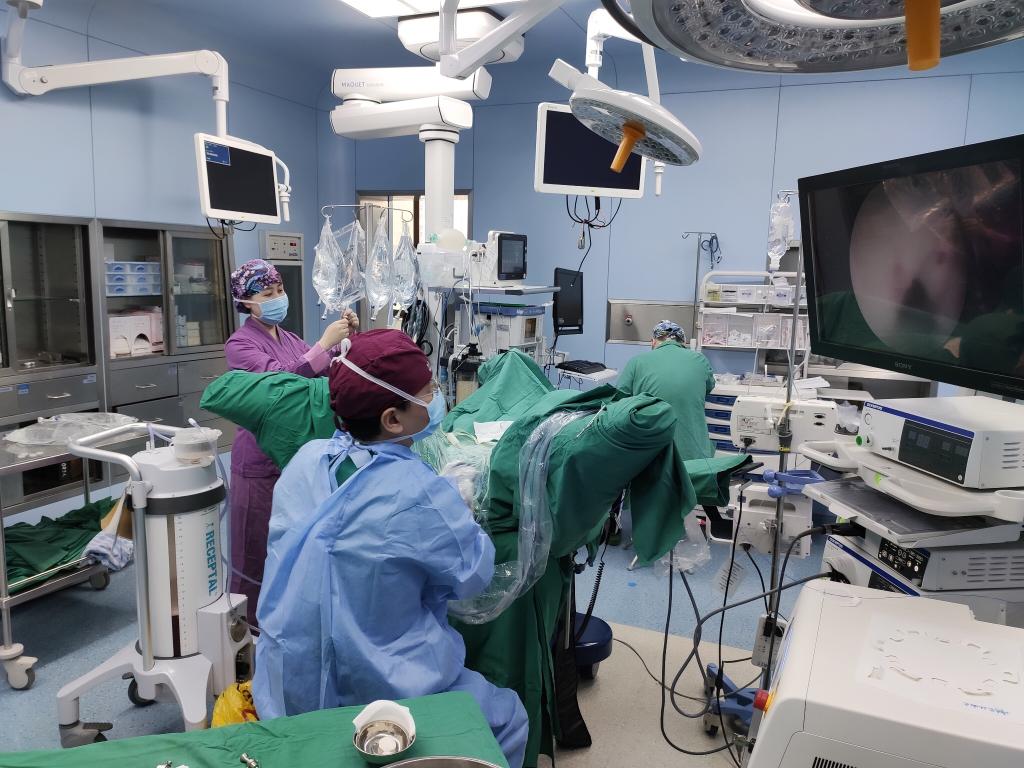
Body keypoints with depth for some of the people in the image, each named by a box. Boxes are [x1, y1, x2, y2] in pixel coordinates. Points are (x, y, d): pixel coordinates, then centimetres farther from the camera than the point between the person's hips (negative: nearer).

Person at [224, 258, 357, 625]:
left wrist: (344, 339, -5)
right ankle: (251, 621, 20)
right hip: (262, 459, -6)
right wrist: (324, 343, -27)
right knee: (261, 545, 3)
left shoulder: (289, 339, 12)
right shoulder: (240, 344, -9)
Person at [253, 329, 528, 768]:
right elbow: (474, 576, -13)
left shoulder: (305, 459, -9)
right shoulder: (419, 493, -27)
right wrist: (461, 514, 3)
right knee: (509, 716, 18)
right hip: (369, 697, -7)